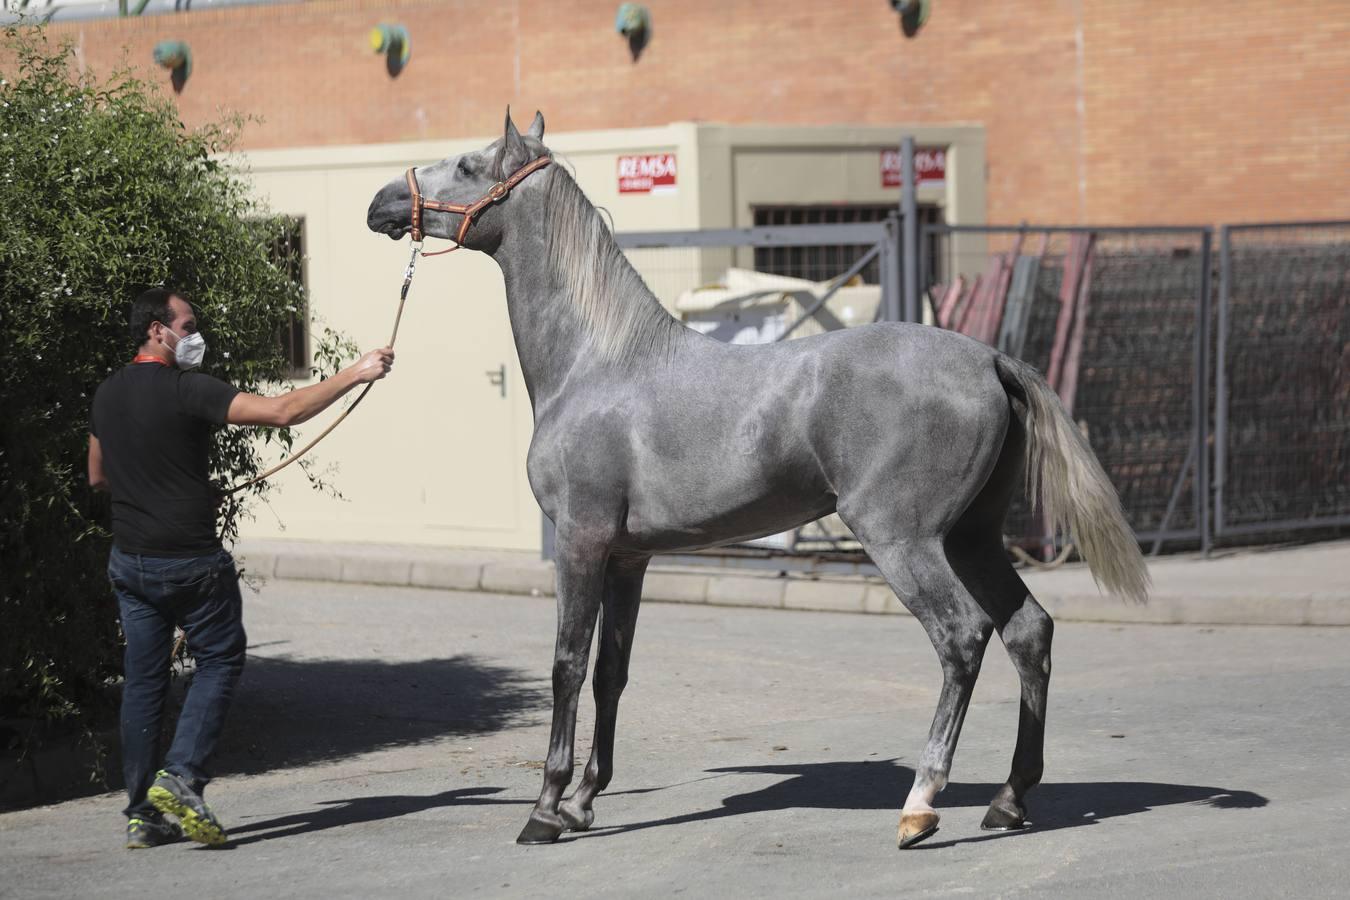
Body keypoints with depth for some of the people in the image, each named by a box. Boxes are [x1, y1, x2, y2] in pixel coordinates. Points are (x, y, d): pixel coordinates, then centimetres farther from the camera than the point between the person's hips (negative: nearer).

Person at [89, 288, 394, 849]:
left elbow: (98, 476, 21)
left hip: (129, 562, 6)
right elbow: (282, 411, -22)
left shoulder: (107, 396, 8)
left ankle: (142, 813, 8)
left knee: (144, 679, 9)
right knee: (219, 661, 8)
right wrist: (353, 375, -18)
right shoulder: (187, 391, -15)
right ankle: (181, 776, -8)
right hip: (191, 562, -6)